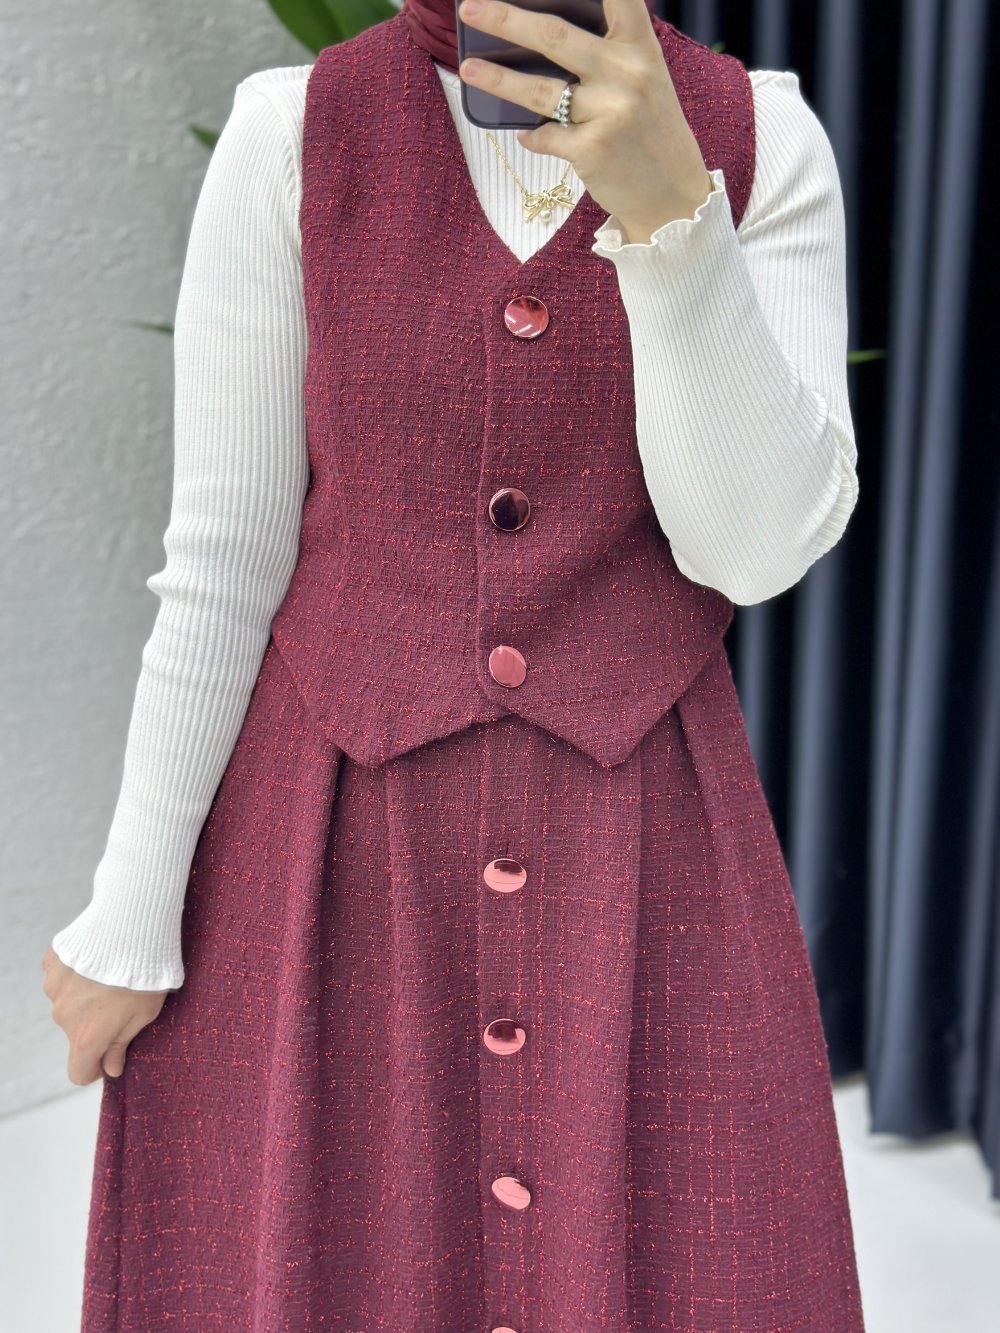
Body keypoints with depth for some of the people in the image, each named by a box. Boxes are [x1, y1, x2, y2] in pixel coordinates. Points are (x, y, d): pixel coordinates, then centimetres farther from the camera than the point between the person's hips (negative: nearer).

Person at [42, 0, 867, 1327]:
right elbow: (221, 556, -5)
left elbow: (757, 539, -13)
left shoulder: (767, 142, -3)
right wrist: (129, 915, -2)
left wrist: (668, 201, -27)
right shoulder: (294, 134, -6)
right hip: (335, 829, -1)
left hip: (634, 849, 1)